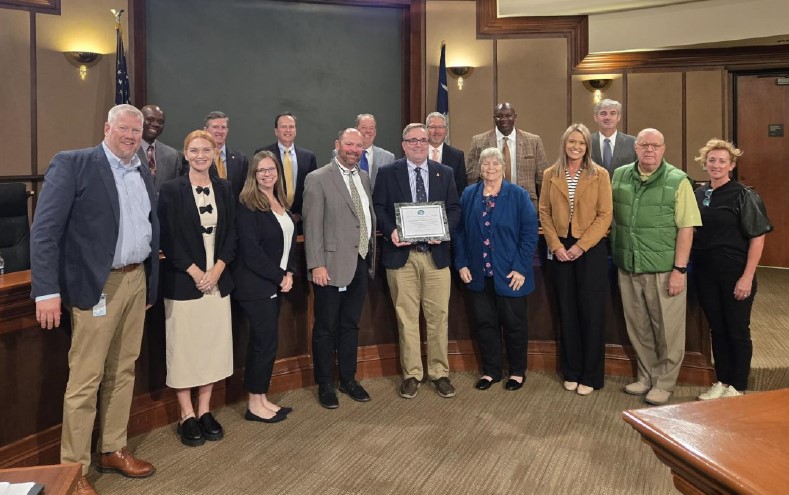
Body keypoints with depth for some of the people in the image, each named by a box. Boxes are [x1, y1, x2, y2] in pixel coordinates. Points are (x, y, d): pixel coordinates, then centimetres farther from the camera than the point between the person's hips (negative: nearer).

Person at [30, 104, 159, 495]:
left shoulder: (144, 173, 12)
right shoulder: (72, 165, -7)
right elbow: (45, 230, -13)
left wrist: (151, 283, 11)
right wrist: (46, 290, -19)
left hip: (137, 281, 7)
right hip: (98, 285, -6)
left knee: (123, 372, 15)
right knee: (85, 379, 1)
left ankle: (113, 450, 30)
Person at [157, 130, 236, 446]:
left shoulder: (224, 189, 8)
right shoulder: (171, 190, -4)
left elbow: (231, 235, 7)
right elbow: (168, 240, -8)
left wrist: (216, 270, -6)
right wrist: (195, 273, -13)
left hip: (217, 281, 4)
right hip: (183, 282, -4)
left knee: (213, 346, 9)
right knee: (184, 348, 3)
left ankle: (204, 411, 23)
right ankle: (187, 416, 17)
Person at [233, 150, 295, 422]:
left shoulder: (281, 203, 11)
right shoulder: (247, 206, -13)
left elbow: (290, 241, 14)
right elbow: (251, 251, -18)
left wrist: (289, 273, -1)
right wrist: (279, 277, -13)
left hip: (275, 283, 8)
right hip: (255, 285, -8)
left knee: (264, 342, 13)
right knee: (264, 342, -4)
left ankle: (262, 398, 23)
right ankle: (255, 405, 10)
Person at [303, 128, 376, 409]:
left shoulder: (364, 178, 12)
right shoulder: (318, 179, -8)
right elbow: (312, 226, -12)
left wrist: (372, 255, 12)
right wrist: (317, 265, -17)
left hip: (361, 264, 6)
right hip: (333, 265, -6)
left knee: (351, 326, 16)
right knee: (326, 328, 8)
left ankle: (348, 379, 31)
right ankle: (325, 385, 22)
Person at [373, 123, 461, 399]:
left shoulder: (445, 173, 11)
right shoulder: (387, 173, 5)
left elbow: (454, 209, 9)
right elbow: (378, 208, 3)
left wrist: (444, 229, -10)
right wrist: (390, 231, -15)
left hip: (436, 253, 2)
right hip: (401, 255, -1)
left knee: (438, 316, 4)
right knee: (406, 317, 4)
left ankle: (439, 373, 18)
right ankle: (411, 374, 16)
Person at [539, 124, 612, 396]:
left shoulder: (599, 175, -1)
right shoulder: (550, 175, 5)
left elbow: (605, 215, -5)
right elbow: (544, 212, 4)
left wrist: (580, 246, -12)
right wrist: (556, 246, -7)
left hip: (591, 250, -2)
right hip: (560, 250, 2)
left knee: (591, 312, 2)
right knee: (567, 312, 9)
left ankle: (590, 376, 14)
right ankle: (571, 372, 21)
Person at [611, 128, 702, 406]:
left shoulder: (678, 181, -7)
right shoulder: (619, 176, 6)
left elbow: (686, 228, -9)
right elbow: (612, 217, 14)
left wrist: (679, 269, -13)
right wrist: (615, 256, 9)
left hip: (664, 270, -4)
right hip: (628, 268, 4)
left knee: (667, 329, 6)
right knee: (638, 327, 15)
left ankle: (664, 383, 23)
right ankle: (646, 376, 32)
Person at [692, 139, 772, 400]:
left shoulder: (744, 196, -8)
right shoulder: (698, 194, 6)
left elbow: (757, 238, -11)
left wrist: (747, 277, -15)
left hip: (735, 273, -4)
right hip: (705, 273, 5)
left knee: (737, 331, 6)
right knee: (717, 329, 14)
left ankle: (737, 388, 19)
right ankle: (721, 381, 27)